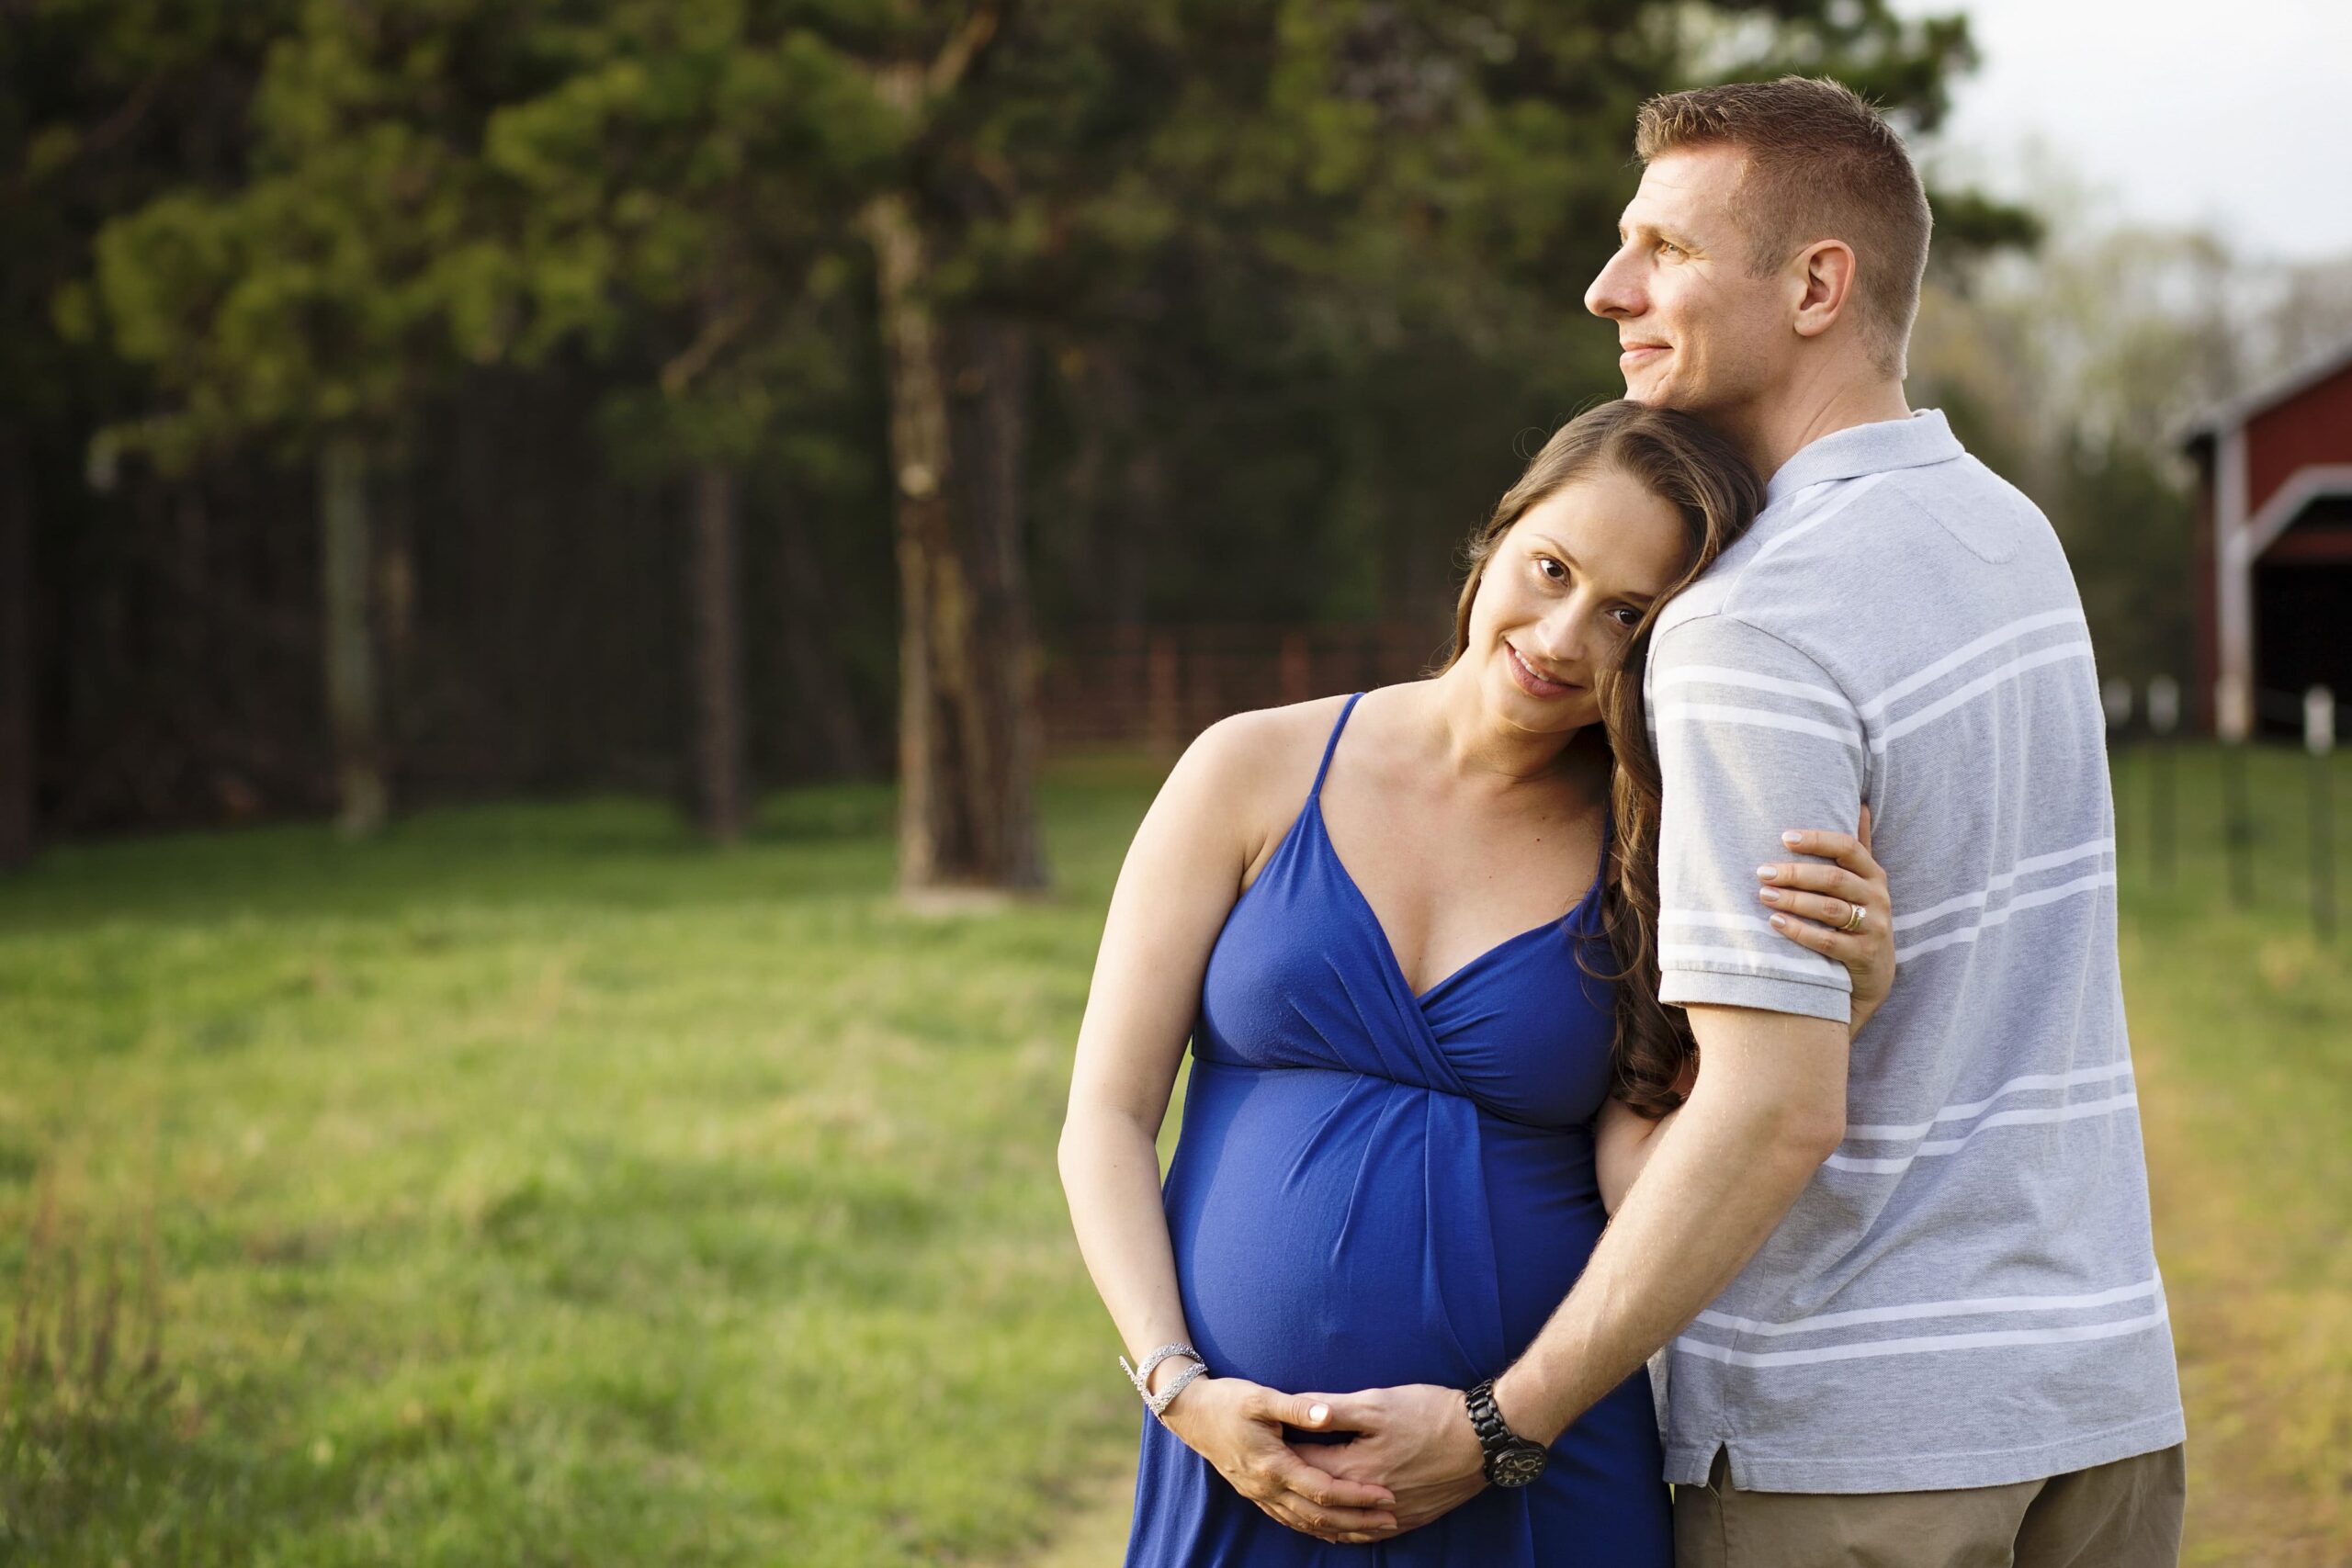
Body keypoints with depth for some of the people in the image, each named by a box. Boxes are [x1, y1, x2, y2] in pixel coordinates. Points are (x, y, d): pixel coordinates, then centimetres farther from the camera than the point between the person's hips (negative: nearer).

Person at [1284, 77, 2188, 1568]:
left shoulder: (1758, 634, -20)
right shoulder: (2006, 533, 9)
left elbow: (1776, 1116, -24)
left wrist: (1496, 1428, -19)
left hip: (1849, 1418, -8)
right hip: (2096, 1383, 8)